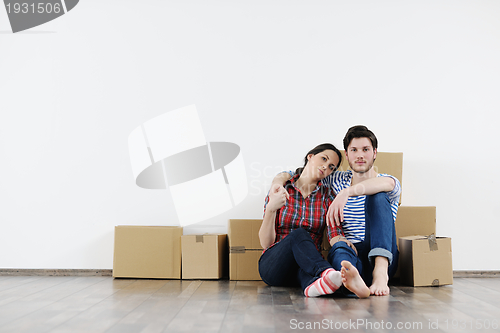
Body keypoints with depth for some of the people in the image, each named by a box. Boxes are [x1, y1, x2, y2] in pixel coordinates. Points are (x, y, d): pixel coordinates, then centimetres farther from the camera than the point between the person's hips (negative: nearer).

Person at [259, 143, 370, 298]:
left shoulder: (327, 196, 8)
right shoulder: (280, 191, 1)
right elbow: (265, 243, -5)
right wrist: (271, 209, -22)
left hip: (306, 265, 1)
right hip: (272, 266, -1)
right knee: (299, 234, -33)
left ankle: (314, 283, -66)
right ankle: (329, 274, -60)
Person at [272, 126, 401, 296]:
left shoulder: (391, 184, 6)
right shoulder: (338, 180, 17)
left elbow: (387, 183, -23)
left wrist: (346, 193, -38)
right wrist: (279, 179, -1)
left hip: (381, 256, -1)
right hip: (349, 255, 1)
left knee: (378, 196, -24)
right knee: (339, 248, -37)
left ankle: (381, 272, -41)